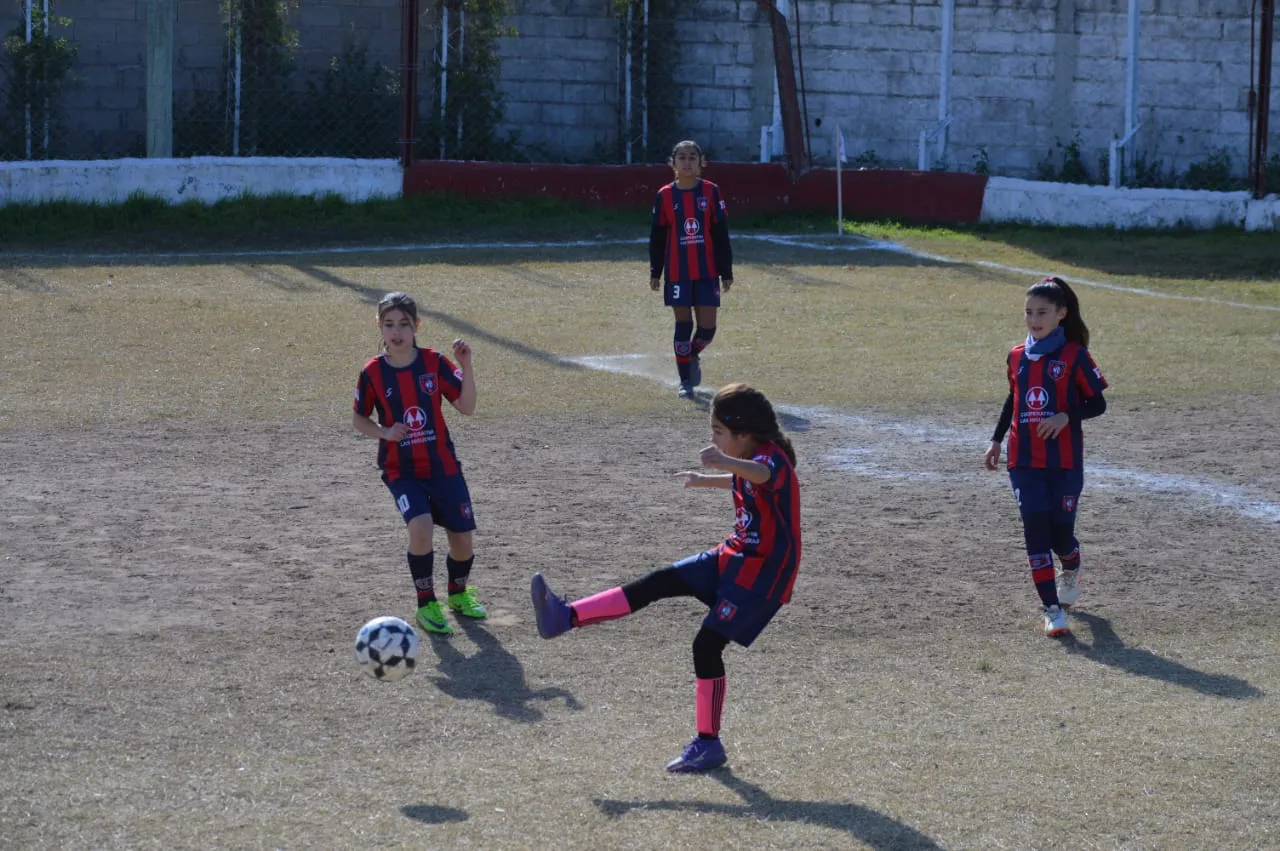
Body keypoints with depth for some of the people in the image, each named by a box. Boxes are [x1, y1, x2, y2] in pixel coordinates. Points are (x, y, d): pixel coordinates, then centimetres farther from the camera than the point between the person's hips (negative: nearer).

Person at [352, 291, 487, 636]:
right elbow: (358, 418, 7)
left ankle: (458, 593, 35)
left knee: (462, 539, 2)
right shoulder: (373, 372, -5)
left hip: (442, 464, 2)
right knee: (421, 527, -26)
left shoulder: (434, 362, -5)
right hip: (401, 469, -2)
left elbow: (467, 407, -7)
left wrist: (466, 366, -19)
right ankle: (426, 604, -6)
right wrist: (385, 433, -12)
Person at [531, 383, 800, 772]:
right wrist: (705, 480, 54)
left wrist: (726, 463, -69)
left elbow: (761, 475, -48)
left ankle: (708, 744, 0)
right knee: (656, 584, 0)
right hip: (735, 557, 9)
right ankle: (566, 616, -3)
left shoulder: (773, 457, -21)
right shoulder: (753, 461, 9)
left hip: (762, 574, -9)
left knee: (707, 645, -11)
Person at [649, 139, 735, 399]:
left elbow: (721, 234, 3)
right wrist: (655, 272, 6)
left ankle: (693, 355, 31)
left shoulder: (711, 192, 1)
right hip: (677, 273, 0)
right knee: (683, 325, 2)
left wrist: (726, 271, 2)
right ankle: (685, 381, 12)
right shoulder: (665, 196, 1)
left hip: (707, 272, 0)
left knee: (707, 327, -2)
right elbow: (657, 237, 7)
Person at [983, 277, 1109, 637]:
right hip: (1024, 462, 3)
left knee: (1061, 533, 1)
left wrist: (1066, 416, -19)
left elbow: (1097, 403, -2)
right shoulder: (1017, 357, 8)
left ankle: (1070, 570, 38)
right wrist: (996, 441, 18)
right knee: (1036, 531, -7)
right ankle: (1052, 610, -3)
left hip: (1065, 462, -3)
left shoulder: (1074, 355, -5)